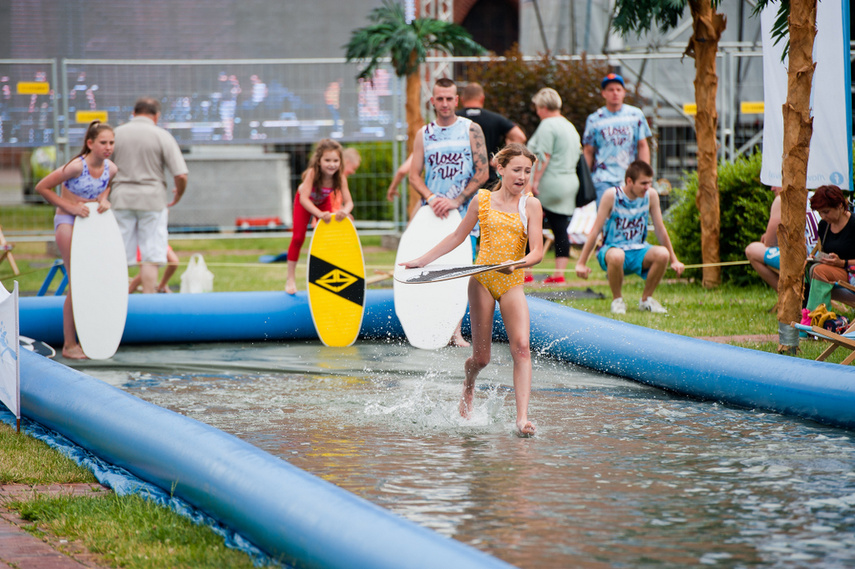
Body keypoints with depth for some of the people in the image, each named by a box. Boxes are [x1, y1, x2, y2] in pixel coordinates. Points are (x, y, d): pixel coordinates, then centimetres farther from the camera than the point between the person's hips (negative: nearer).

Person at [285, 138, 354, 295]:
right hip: (305, 202, -3)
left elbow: (348, 201, -34)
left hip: (323, 201, 3)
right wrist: (320, 214, -60)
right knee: (298, 237, -5)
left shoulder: (340, 177, -32)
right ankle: (291, 279, 5)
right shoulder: (313, 173, -41)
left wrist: (344, 211, -59)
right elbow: (304, 198, -45)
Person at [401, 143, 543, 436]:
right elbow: (457, 237, 15)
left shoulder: (531, 205, 0)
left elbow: (537, 252, -8)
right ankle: (469, 383, 40)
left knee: (521, 347, -20)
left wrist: (514, 264, -27)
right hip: (482, 281, 1)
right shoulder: (482, 200, 4)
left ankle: (522, 417, -23)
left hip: (512, 284, 0)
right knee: (481, 358, 3)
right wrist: (422, 260, 14)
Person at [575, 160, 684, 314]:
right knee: (617, 256, -41)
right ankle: (617, 300, -13)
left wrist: (674, 261, 10)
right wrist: (581, 263, -13)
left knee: (662, 254, -29)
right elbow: (595, 231, -11)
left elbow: (660, 230, 6)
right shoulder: (612, 196, -14)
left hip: (638, 250, 4)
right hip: (613, 248, -4)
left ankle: (646, 299, -4)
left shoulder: (651, 195, -5)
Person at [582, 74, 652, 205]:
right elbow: (588, 152, 9)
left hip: (630, 179, 2)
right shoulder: (594, 119, 4)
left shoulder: (636, 115, 8)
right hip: (603, 179, -2)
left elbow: (643, 146, 10)